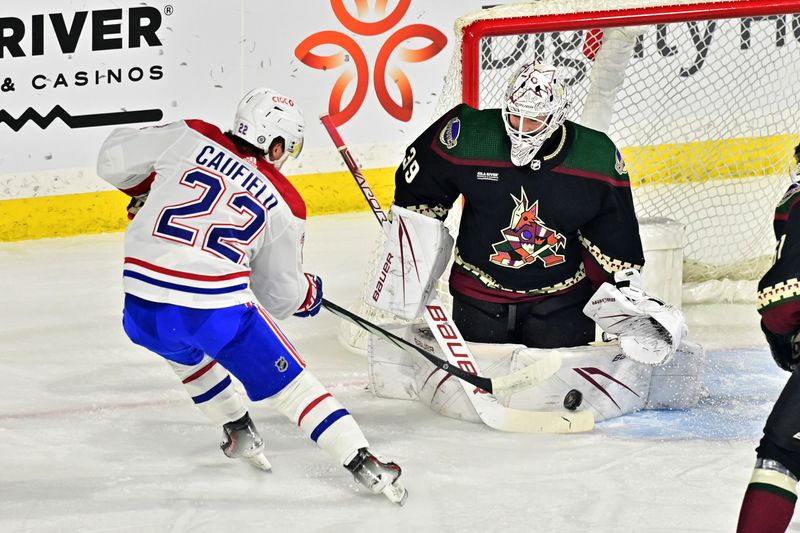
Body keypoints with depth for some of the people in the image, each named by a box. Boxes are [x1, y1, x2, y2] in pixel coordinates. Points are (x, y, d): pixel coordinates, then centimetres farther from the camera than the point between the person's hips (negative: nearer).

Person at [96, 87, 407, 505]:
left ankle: (238, 432, 45)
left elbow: (114, 159, 13)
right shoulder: (284, 205, 8)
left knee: (183, 350, 37)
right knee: (289, 383, 9)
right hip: (218, 308, -3)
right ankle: (362, 463, 3)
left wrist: (146, 189, 31)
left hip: (142, 307, 3)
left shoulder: (190, 138, 8)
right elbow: (279, 296, 15)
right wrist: (308, 294, 37)